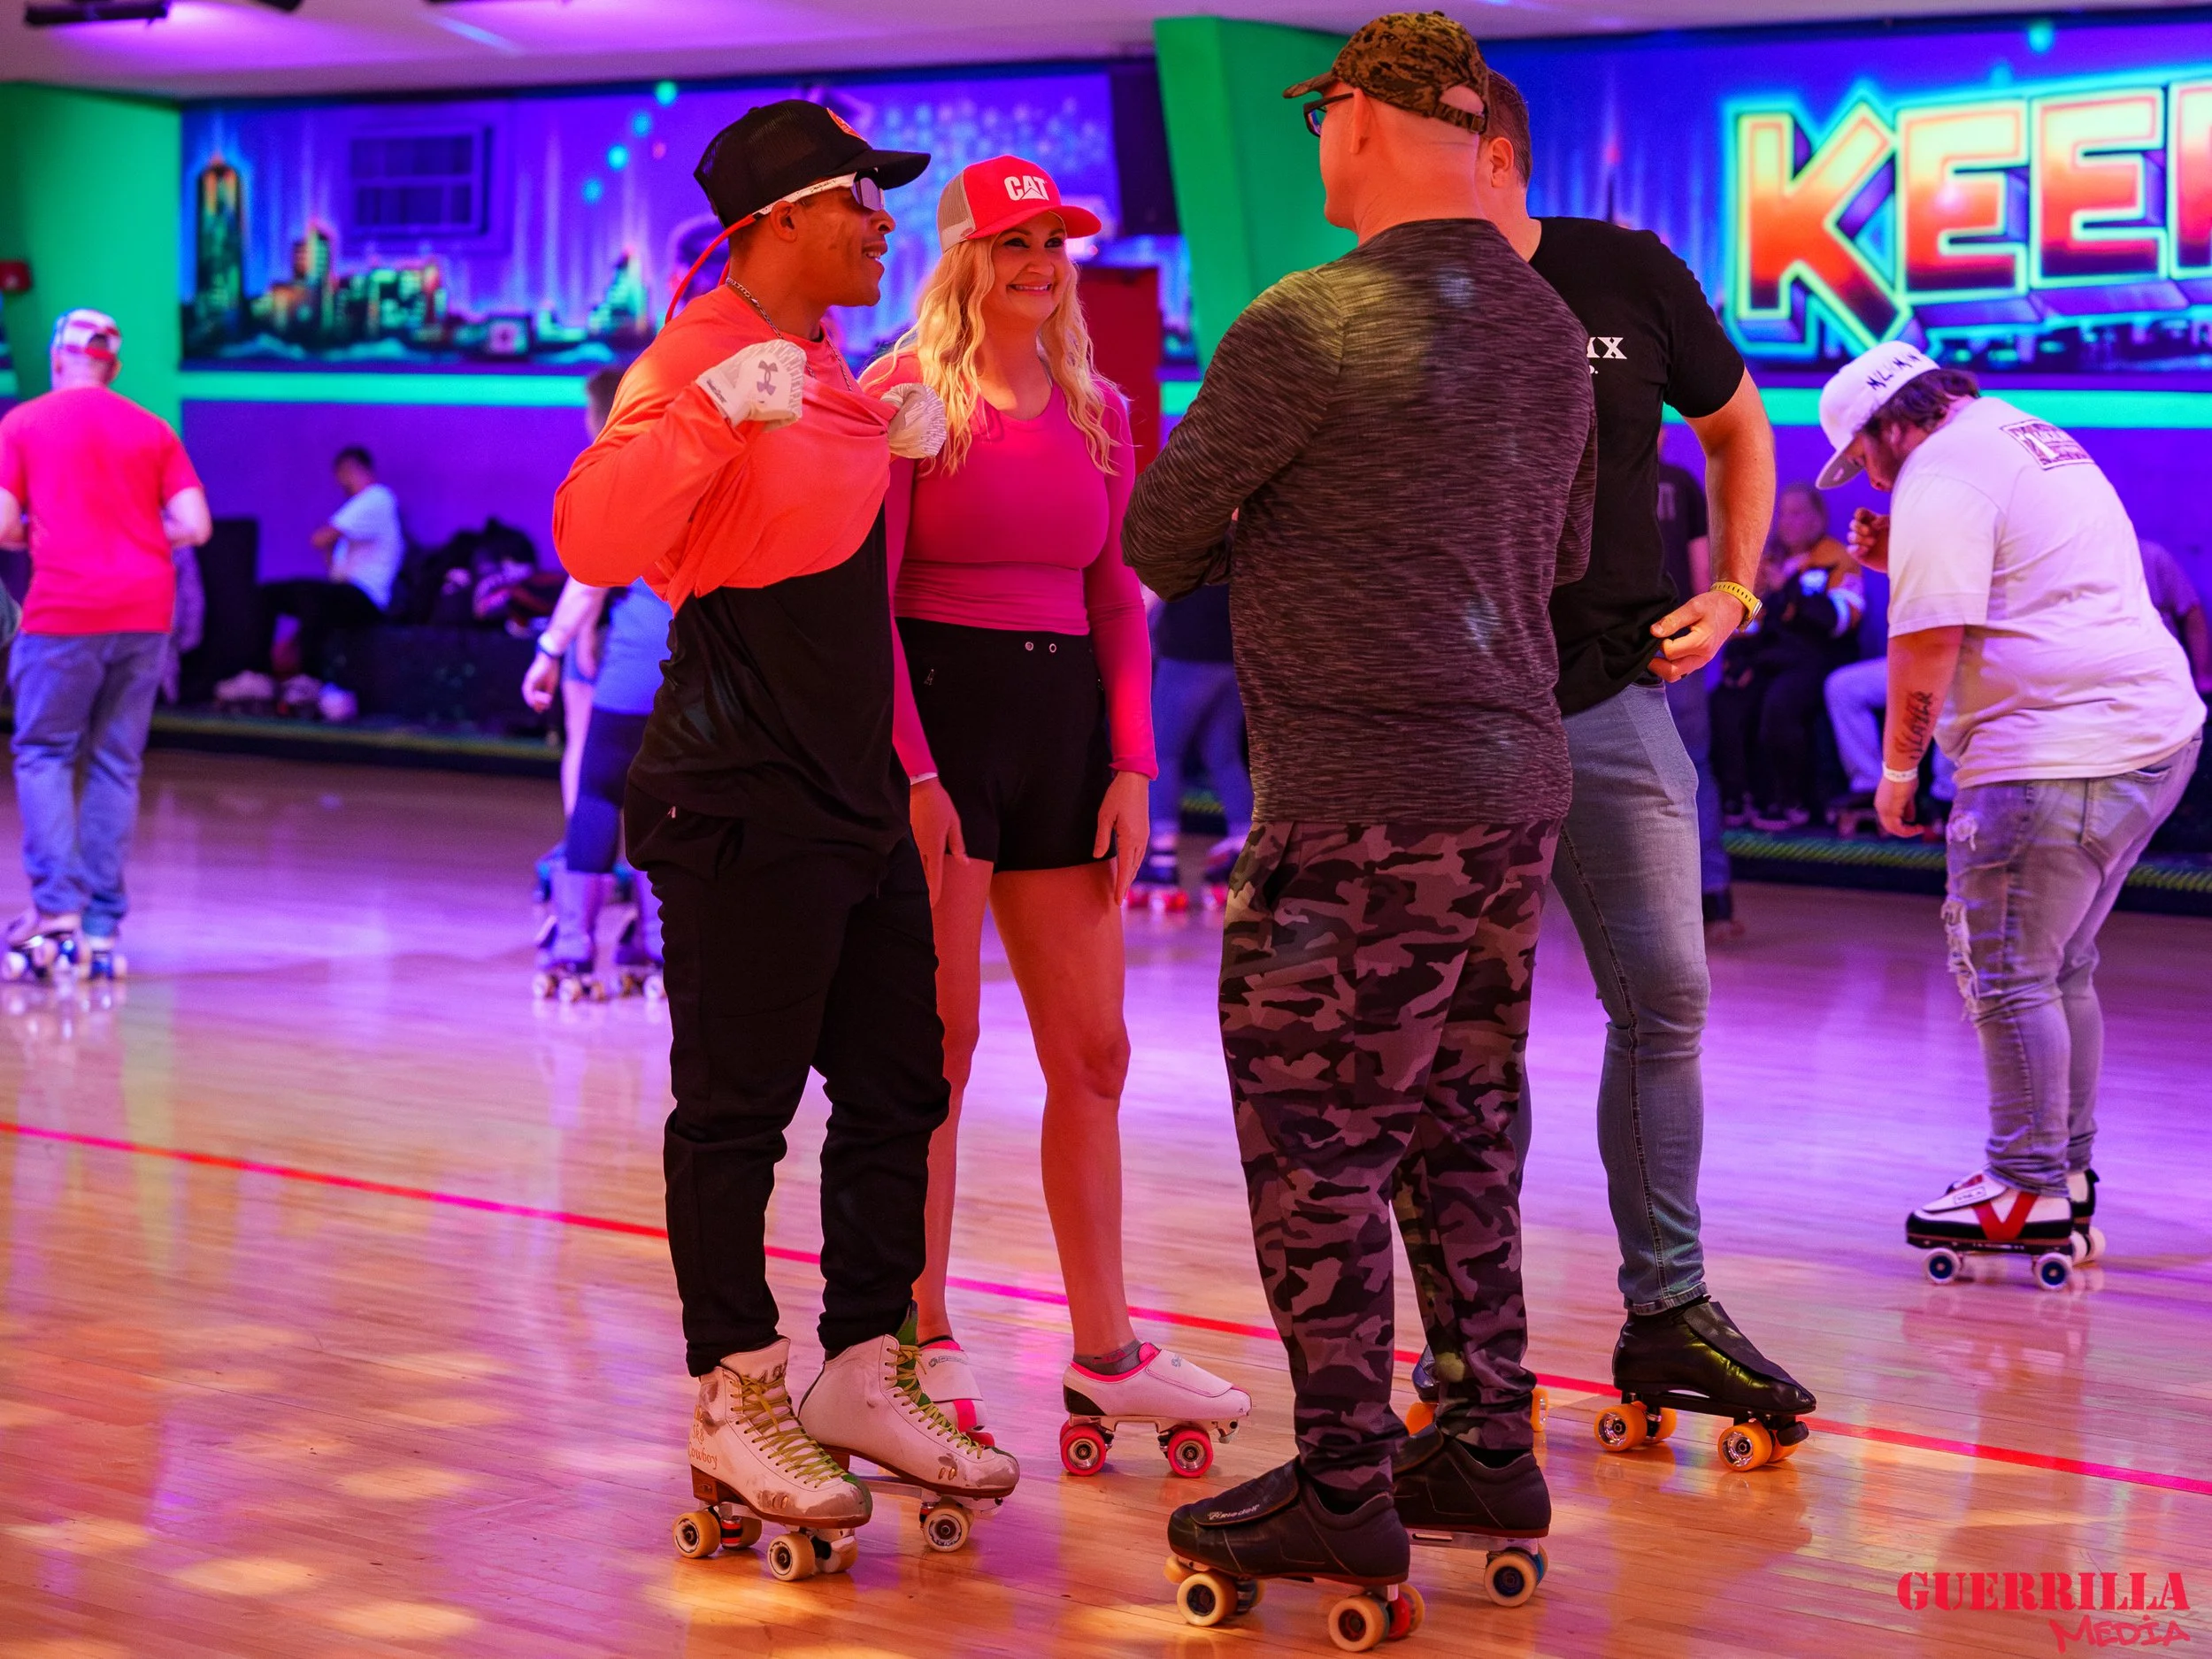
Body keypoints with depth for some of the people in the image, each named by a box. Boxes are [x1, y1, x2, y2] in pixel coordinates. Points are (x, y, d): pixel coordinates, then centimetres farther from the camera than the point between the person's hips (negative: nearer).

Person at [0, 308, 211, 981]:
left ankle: (56, 904, -9)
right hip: (146, 610, 3)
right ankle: (102, 926, 6)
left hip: (64, 611, -3)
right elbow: (195, 527, 2)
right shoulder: (154, 431, 10)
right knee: (116, 763, 7)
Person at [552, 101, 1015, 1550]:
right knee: (735, 1105, -1)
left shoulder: (820, 365, 17)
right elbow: (596, 538, -28)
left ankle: (864, 1377, 23)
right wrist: (713, 413, -39)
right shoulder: (701, 357, -13)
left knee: (896, 1090, 13)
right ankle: (735, 1407, 8)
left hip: (859, 799, 10)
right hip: (745, 809, -10)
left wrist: (888, 452, 18)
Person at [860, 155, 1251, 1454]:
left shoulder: (1098, 412, 12)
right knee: (940, 1039, -2)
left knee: (1093, 1049, 7)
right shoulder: (907, 396, -4)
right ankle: (924, 1342, 8)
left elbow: (1119, 600, 13)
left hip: (1064, 724, 6)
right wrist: (910, 767, -16)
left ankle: (1106, 1351, 15)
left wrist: (1132, 763, 3)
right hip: (939, 705, -6)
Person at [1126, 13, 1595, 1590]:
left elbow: (1155, 542, -5)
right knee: (1461, 1131, 16)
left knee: (1317, 1146, 1)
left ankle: (1343, 1487, 6)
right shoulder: (1547, 324, 9)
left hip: (1359, 806, -8)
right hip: (1515, 781, 8)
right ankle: (1490, 1442, 23)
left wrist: (1244, 550, 16)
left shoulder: (1312, 324, -14)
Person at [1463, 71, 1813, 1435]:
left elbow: (1738, 431, 17)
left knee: (1667, 1002, 3)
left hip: (1612, 699, 2)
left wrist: (1731, 590, 6)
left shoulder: (1632, 280, 2)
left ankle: (1669, 1308, 15)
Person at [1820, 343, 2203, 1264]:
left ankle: (2031, 1194, 0)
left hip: (2059, 753, -10)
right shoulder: (2030, 436, 22)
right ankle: (2068, 1172, 23)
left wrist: (1897, 767, -3)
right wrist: (1901, 558, 19)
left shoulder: (1939, 480, -10)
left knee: (2007, 975, -4)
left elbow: (1928, 645, -15)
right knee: (2060, 968, 17)